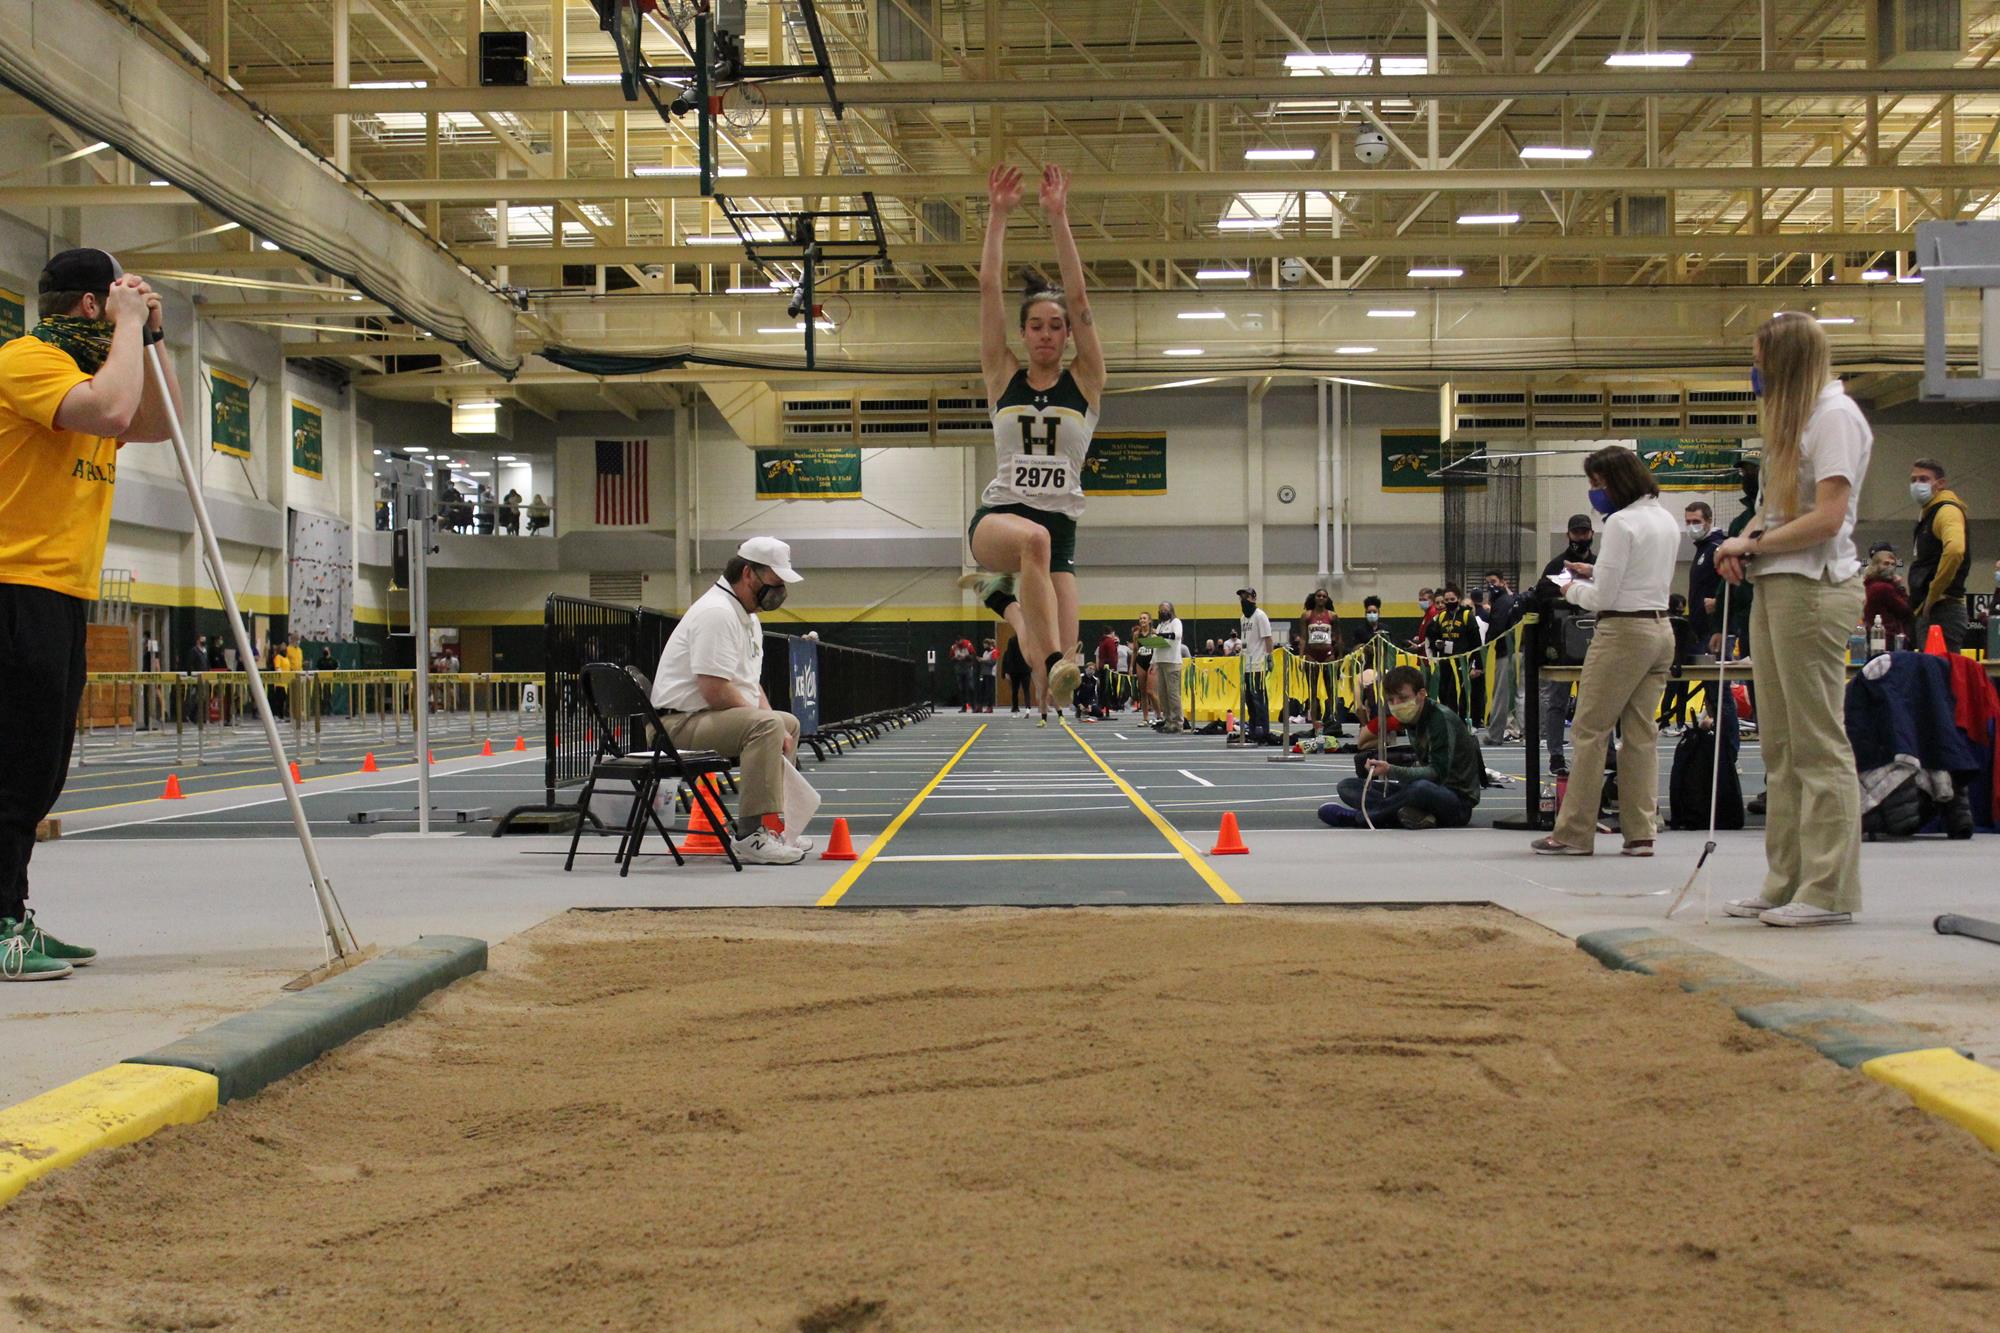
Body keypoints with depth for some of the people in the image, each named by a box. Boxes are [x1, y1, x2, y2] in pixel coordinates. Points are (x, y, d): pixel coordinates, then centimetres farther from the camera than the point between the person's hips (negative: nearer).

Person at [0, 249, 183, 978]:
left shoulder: (88, 369, 20)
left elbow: (158, 425, 26)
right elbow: (111, 412, -27)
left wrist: (150, 337, 15)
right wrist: (128, 328, -13)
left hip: (61, 597, 10)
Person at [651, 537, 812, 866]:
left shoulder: (748, 616, 16)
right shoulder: (717, 613, -19)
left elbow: (751, 684, 19)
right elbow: (714, 690, -26)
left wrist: (777, 730, 3)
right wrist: (765, 720, -13)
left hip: (715, 716, 11)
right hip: (682, 721, -11)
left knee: (788, 724, 22)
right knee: (767, 725, -31)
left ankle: (771, 825, 19)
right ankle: (753, 836, -33)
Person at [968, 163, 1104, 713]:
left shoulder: (1085, 382, 9)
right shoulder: (1002, 377, 11)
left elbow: (1080, 300, -1)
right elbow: (988, 290, 4)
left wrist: (1058, 216, -5)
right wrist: (998, 215, -1)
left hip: (1059, 527, 2)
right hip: (998, 515, -2)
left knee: (1054, 662, -12)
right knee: (1034, 536, -40)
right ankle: (1055, 662, -47)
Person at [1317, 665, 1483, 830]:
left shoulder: (1442, 718, -18)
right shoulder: (1411, 719, 6)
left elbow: (1438, 773, -26)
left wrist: (1391, 771, -35)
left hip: (1459, 800, -8)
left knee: (1421, 788, -43)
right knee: (1348, 786, -5)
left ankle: (1356, 817, -22)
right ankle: (1416, 815, -26)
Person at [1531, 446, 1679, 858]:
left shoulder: (1621, 523, -14)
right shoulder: (1666, 520, 12)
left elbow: (1603, 598, -15)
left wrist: (1571, 589, 3)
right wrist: (1595, 573, 15)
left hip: (1624, 632, -9)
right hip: (1661, 628, 9)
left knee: (1591, 732, -1)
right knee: (1642, 734, 9)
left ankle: (1574, 833, 2)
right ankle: (1640, 833, 8)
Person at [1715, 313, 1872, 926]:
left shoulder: (1836, 415, -8)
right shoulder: (1794, 416, 22)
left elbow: (1827, 519, -16)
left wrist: (1754, 543, -7)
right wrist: (1746, 549, 4)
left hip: (1814, 587, -10)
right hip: (1777, 586, 10)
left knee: (1818, 742, -8)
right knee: (1781, 744, 8)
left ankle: (1829, 891, -5)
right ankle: (1786, 884, 12)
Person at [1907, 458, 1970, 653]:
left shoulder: (1947, 511, -10)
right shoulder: (1926, 515, 22)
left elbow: (1955, 550, -29)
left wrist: (1932, 596, -21)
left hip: (1941, 609, -10)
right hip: (1927, 610, 10)